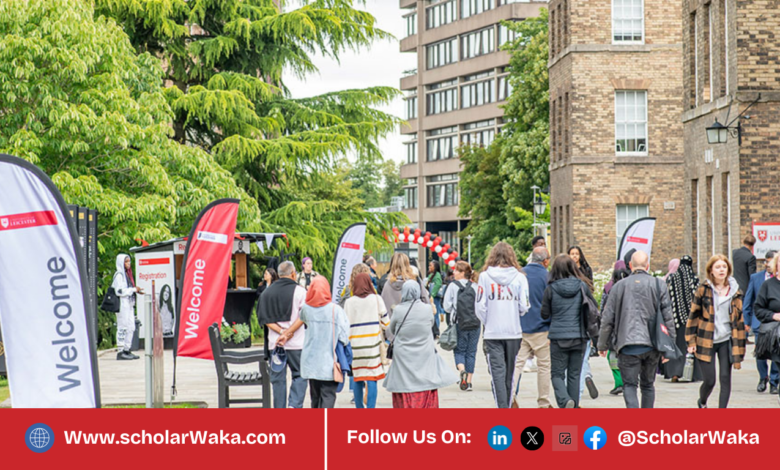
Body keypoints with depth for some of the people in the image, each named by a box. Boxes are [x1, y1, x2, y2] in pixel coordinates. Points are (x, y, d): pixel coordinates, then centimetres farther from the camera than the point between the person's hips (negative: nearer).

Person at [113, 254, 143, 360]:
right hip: (122, 304, -9)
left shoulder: (127, 274, 18)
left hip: (129, 304, 9)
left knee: (131, 327, 9)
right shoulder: (119, 275, -11)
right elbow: (119, 291, -19)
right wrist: (134, 290, -15)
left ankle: (127, 350, 14)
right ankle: (120, 352, -6)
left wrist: (136, 290, 8)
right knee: (123, 327, -8)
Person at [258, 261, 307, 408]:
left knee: (278, 378, 8)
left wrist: (281, 332, -7)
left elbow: (265, 318, 0)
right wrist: (288, 333, -13)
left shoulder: (267, 292, 7)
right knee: (299, 375, 6)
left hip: (274, 343, 3)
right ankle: (295, 404, -12)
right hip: (296, 343, -3)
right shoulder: (299, 291, -2)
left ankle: (279, 409, 7)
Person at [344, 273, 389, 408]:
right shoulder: (376, 299, 0)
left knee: (357, 379, 9)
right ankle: (370, 407, -8)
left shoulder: (349, 302, 2)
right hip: (372, 344, -2)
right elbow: (386, 323, 5)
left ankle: (359, 408, 16)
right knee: (372, 379, -3)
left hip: (355, 345, 2)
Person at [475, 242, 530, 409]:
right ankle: (507, 406, 23)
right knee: (509, 373, 14)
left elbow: (480, 307, -4)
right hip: (514, 332, 2)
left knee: (497, 372, -2)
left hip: (492, 333, -1)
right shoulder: (519, 277, -2)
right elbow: (524, 306, -4)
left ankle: (502, 408, -14)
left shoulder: (485, 276, -3)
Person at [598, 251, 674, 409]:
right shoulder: (659, 285, 2)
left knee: (629, 385, 1)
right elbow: (668, 317, 2)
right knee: (648, 385, 16)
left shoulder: (619, 286, 2)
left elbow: (607, 319, 4)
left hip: (628, 345, -2)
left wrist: (602, 344, 14)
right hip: (652, 346, 2)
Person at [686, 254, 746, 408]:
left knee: (725, 378, -4)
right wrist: (691, 341, -2)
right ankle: (702, 402, 30)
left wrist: (740, 347, 8)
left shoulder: (735, 291, 6)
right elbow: (693, 315, 2)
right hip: (706, 341, -2)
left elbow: (739, 319, 11)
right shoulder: (704, 289, -1)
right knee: (710, 380, -3)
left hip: (726, 341, 2)